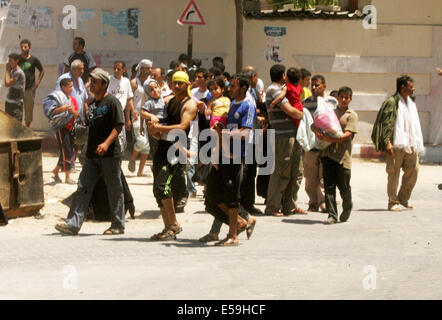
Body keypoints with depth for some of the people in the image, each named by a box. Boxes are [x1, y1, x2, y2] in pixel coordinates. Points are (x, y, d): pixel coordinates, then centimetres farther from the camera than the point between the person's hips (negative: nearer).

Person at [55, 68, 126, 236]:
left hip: (110, 154, -7)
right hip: (92, 155, 7)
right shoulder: (92, 103, 16)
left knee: (114, 190, 2)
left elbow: (119, 126, -15)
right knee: (83, 187, 0)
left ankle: (118, 225, 12)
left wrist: (106, 143, -26)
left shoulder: (112, 102, -8)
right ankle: (73, 224, -3)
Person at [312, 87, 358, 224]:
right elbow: (313, 125, 12)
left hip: (343, 155, -3)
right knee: (329, 186, -1)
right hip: (328, 153, 3)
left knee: (344, 186, 1)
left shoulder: (352, 115, 4)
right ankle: (332, 215, 1)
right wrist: (317, 132, -11)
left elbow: (347, 134, -9)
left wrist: (331, 140, -21)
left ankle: (347, 208, 27)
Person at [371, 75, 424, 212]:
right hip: (396, 144, -7)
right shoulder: (392, 102, -8)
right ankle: (392, 202, 5)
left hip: (410, 144, 7)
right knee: (394, 173, -3)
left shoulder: (411, 102, 16)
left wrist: (417, 144, 19)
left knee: (413, 170, 5)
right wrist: (387, 142, -20)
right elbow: (386, 123, -12)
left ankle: (403, 198, 21)